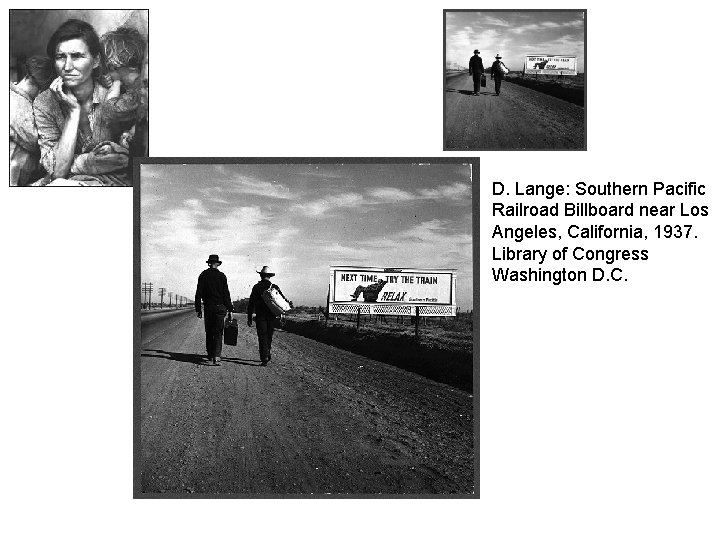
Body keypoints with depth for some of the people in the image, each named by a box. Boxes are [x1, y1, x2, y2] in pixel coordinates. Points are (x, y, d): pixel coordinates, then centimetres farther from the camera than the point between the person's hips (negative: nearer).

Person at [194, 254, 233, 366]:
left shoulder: (203, 275, 1)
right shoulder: (221, 276, -2)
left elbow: (198, 293, 0)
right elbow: (226, 294, -3)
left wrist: (198, 309, 4)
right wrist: (229, 309, 2)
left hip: (208, 307, 2)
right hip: (220, 307, -1)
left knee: (209, 332, 13)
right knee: (218, 333, -1)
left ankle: (210, 355, 20)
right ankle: (216, 356, -14)